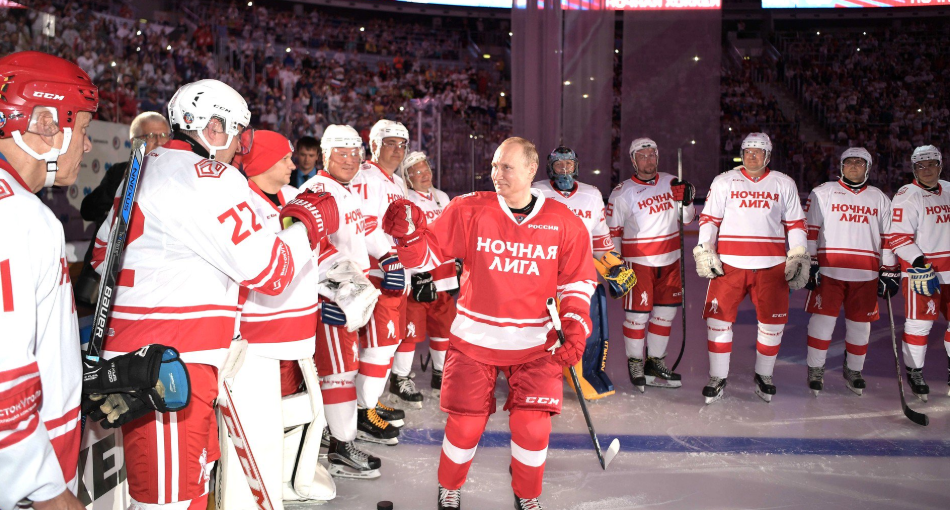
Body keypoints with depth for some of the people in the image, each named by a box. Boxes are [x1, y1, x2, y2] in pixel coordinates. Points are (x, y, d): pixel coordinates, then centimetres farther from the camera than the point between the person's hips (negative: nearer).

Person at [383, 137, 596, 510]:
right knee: (465, 425, 3)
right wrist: (408, 235, -25)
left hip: (533, 343, 1)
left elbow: (576, 281, 5)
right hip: (474, 339, -1)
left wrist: (576, 326, -6)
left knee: (532, 427, -1)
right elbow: (428, 255, -6)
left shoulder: (563, 222, -3)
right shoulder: (470, 210, -7)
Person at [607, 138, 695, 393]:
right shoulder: (622, 192, -6)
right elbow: (612, 231, -2)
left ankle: (655, 362, 25)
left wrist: (686, 202, -8)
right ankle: (635, 363, 17)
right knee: (638, 313, -2)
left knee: (666, 312, 10)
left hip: (670, 260, 5)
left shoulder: (671, 183, 6)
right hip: (638, 262, -5)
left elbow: (686, 219, 13)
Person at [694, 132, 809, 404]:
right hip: (729, 264, -1)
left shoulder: (784, 184, 11)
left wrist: (798, 258, 5)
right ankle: (717, 379, 8)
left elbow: (795, 224, 12)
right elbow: (708, 219, 5)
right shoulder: (724, 181, 7)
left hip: (772, 266, 2)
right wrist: (704, 251, -6)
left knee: (773, 322, 5)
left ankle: (763, 376, 25)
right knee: (718, 317, -5)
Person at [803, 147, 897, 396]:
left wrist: (889, 272, 9)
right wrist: (809, 264, -8)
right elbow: (809, 229, -1)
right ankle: (815, 370, 11)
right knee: (823, 319, -3)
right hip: (828, 270, -3)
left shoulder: (880, 199, 14)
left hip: (865, 275, 3)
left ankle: (853, 371, 25)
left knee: (860, 323, 8)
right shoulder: (823, 193, 4)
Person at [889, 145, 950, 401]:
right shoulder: (907, 196, -9)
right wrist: (920, 265, -23)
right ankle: (914, 373, 12)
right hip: (921, 269, -6)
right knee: (920, 323, -2)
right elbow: (899, 238, -15)